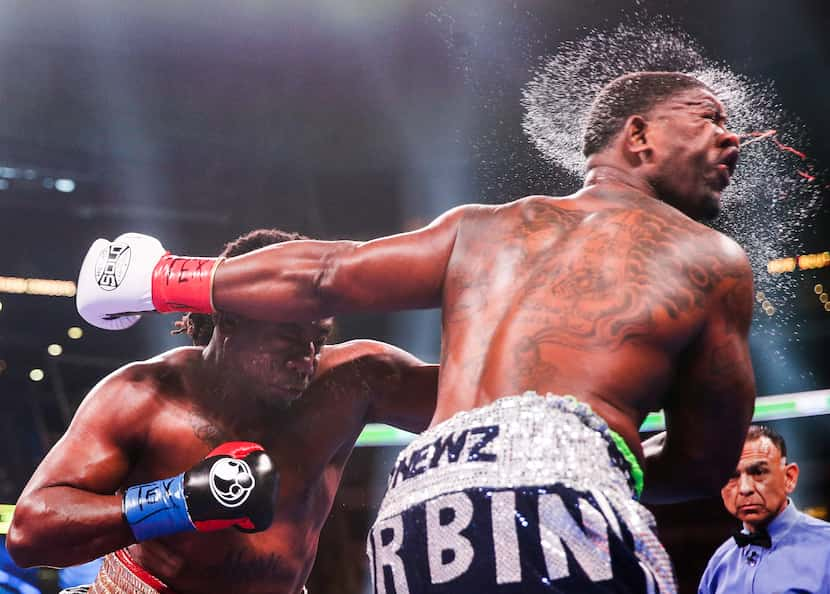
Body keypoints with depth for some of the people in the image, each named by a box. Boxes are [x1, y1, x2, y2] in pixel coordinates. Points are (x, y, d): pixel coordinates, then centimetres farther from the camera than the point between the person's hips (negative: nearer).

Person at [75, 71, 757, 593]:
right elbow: (707, 462, 19)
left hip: (416, 505, 5)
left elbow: (322, 275, 18)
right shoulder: (713, 259, 15)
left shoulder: (481, 227, 23)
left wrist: (163, 279, 33)